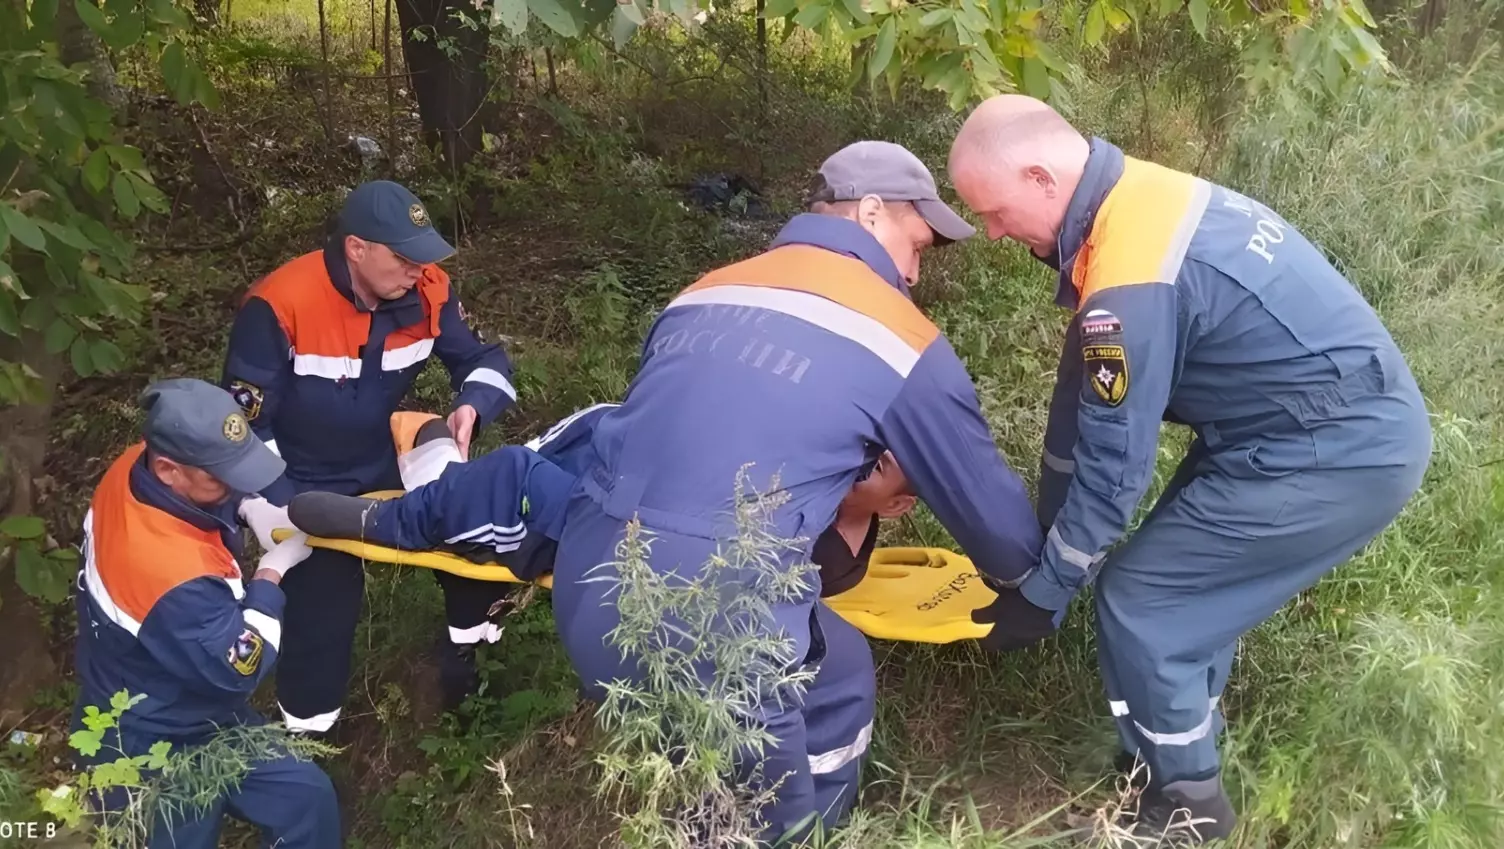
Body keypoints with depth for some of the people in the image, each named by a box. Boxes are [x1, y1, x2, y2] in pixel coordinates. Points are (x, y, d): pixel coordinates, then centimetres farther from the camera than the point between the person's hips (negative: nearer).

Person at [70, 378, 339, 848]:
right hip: (153, 754, -8)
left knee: (307, 796, 11)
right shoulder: (173, 574, -40)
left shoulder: (132, 468, -16)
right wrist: (272, 572, -17)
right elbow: (240, 667, -26)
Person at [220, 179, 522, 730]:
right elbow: (245, 423, -21)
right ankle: (306, 730, 19)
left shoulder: (426, 291, -15)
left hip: (383, 462, 5)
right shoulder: (281, 306, -27)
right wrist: (288, 513, -24)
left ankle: (469, 644, 20)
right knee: (324, 600, -6)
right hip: (301, 483, -4)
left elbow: (482, 360, -2)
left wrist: (472, 406, -26)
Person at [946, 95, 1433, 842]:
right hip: (1359, 426, 9)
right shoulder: (1129, 201, 4)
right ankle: (1179, 750, 35)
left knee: (1141, 601, -2)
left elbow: (1114, 466, -20)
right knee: (1186, 582, 19)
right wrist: (1048, 536, 19)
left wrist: (1042, 593, -6)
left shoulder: (1133, 278, -27)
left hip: (1338, 455, -9)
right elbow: (1082, 398, 11)